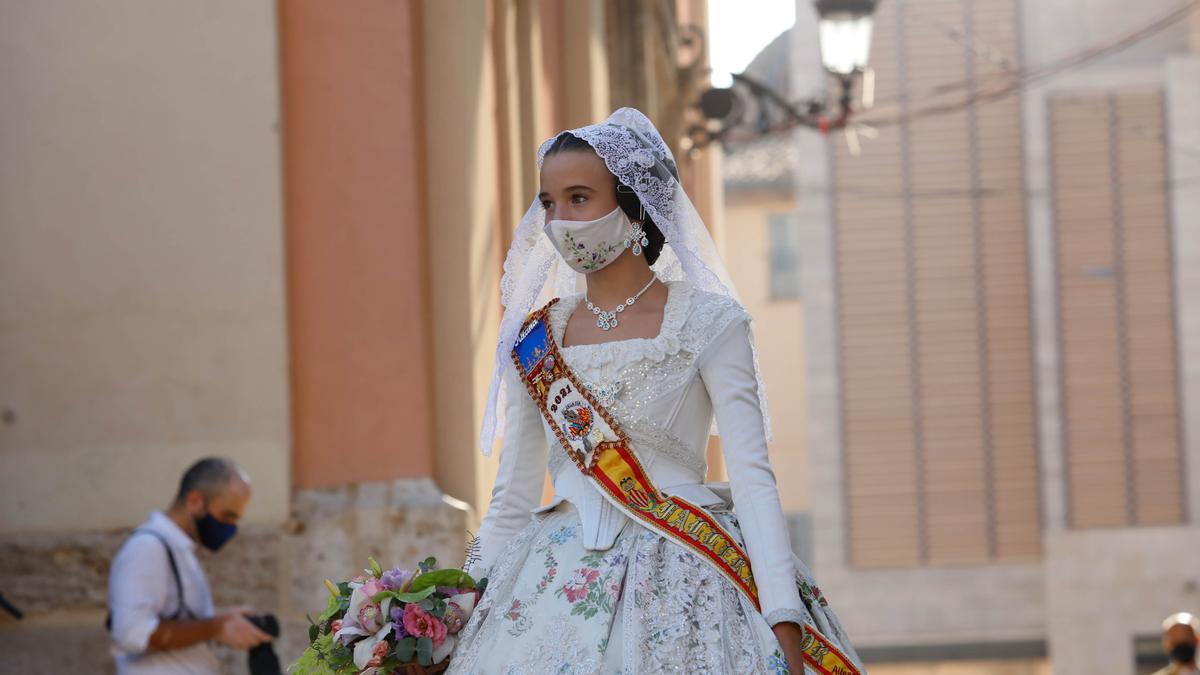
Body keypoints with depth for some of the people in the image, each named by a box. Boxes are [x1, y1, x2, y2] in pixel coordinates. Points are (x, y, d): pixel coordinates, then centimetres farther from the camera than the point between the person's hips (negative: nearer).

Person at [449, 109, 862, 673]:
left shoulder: (708, 323, -1)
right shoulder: (533, 339, 10)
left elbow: (752, 478, -8)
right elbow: (512, 499, 14)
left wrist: (784, 624, -17)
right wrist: (462, 613, 7)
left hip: (683, 578, -3)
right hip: (556, 580, 3)